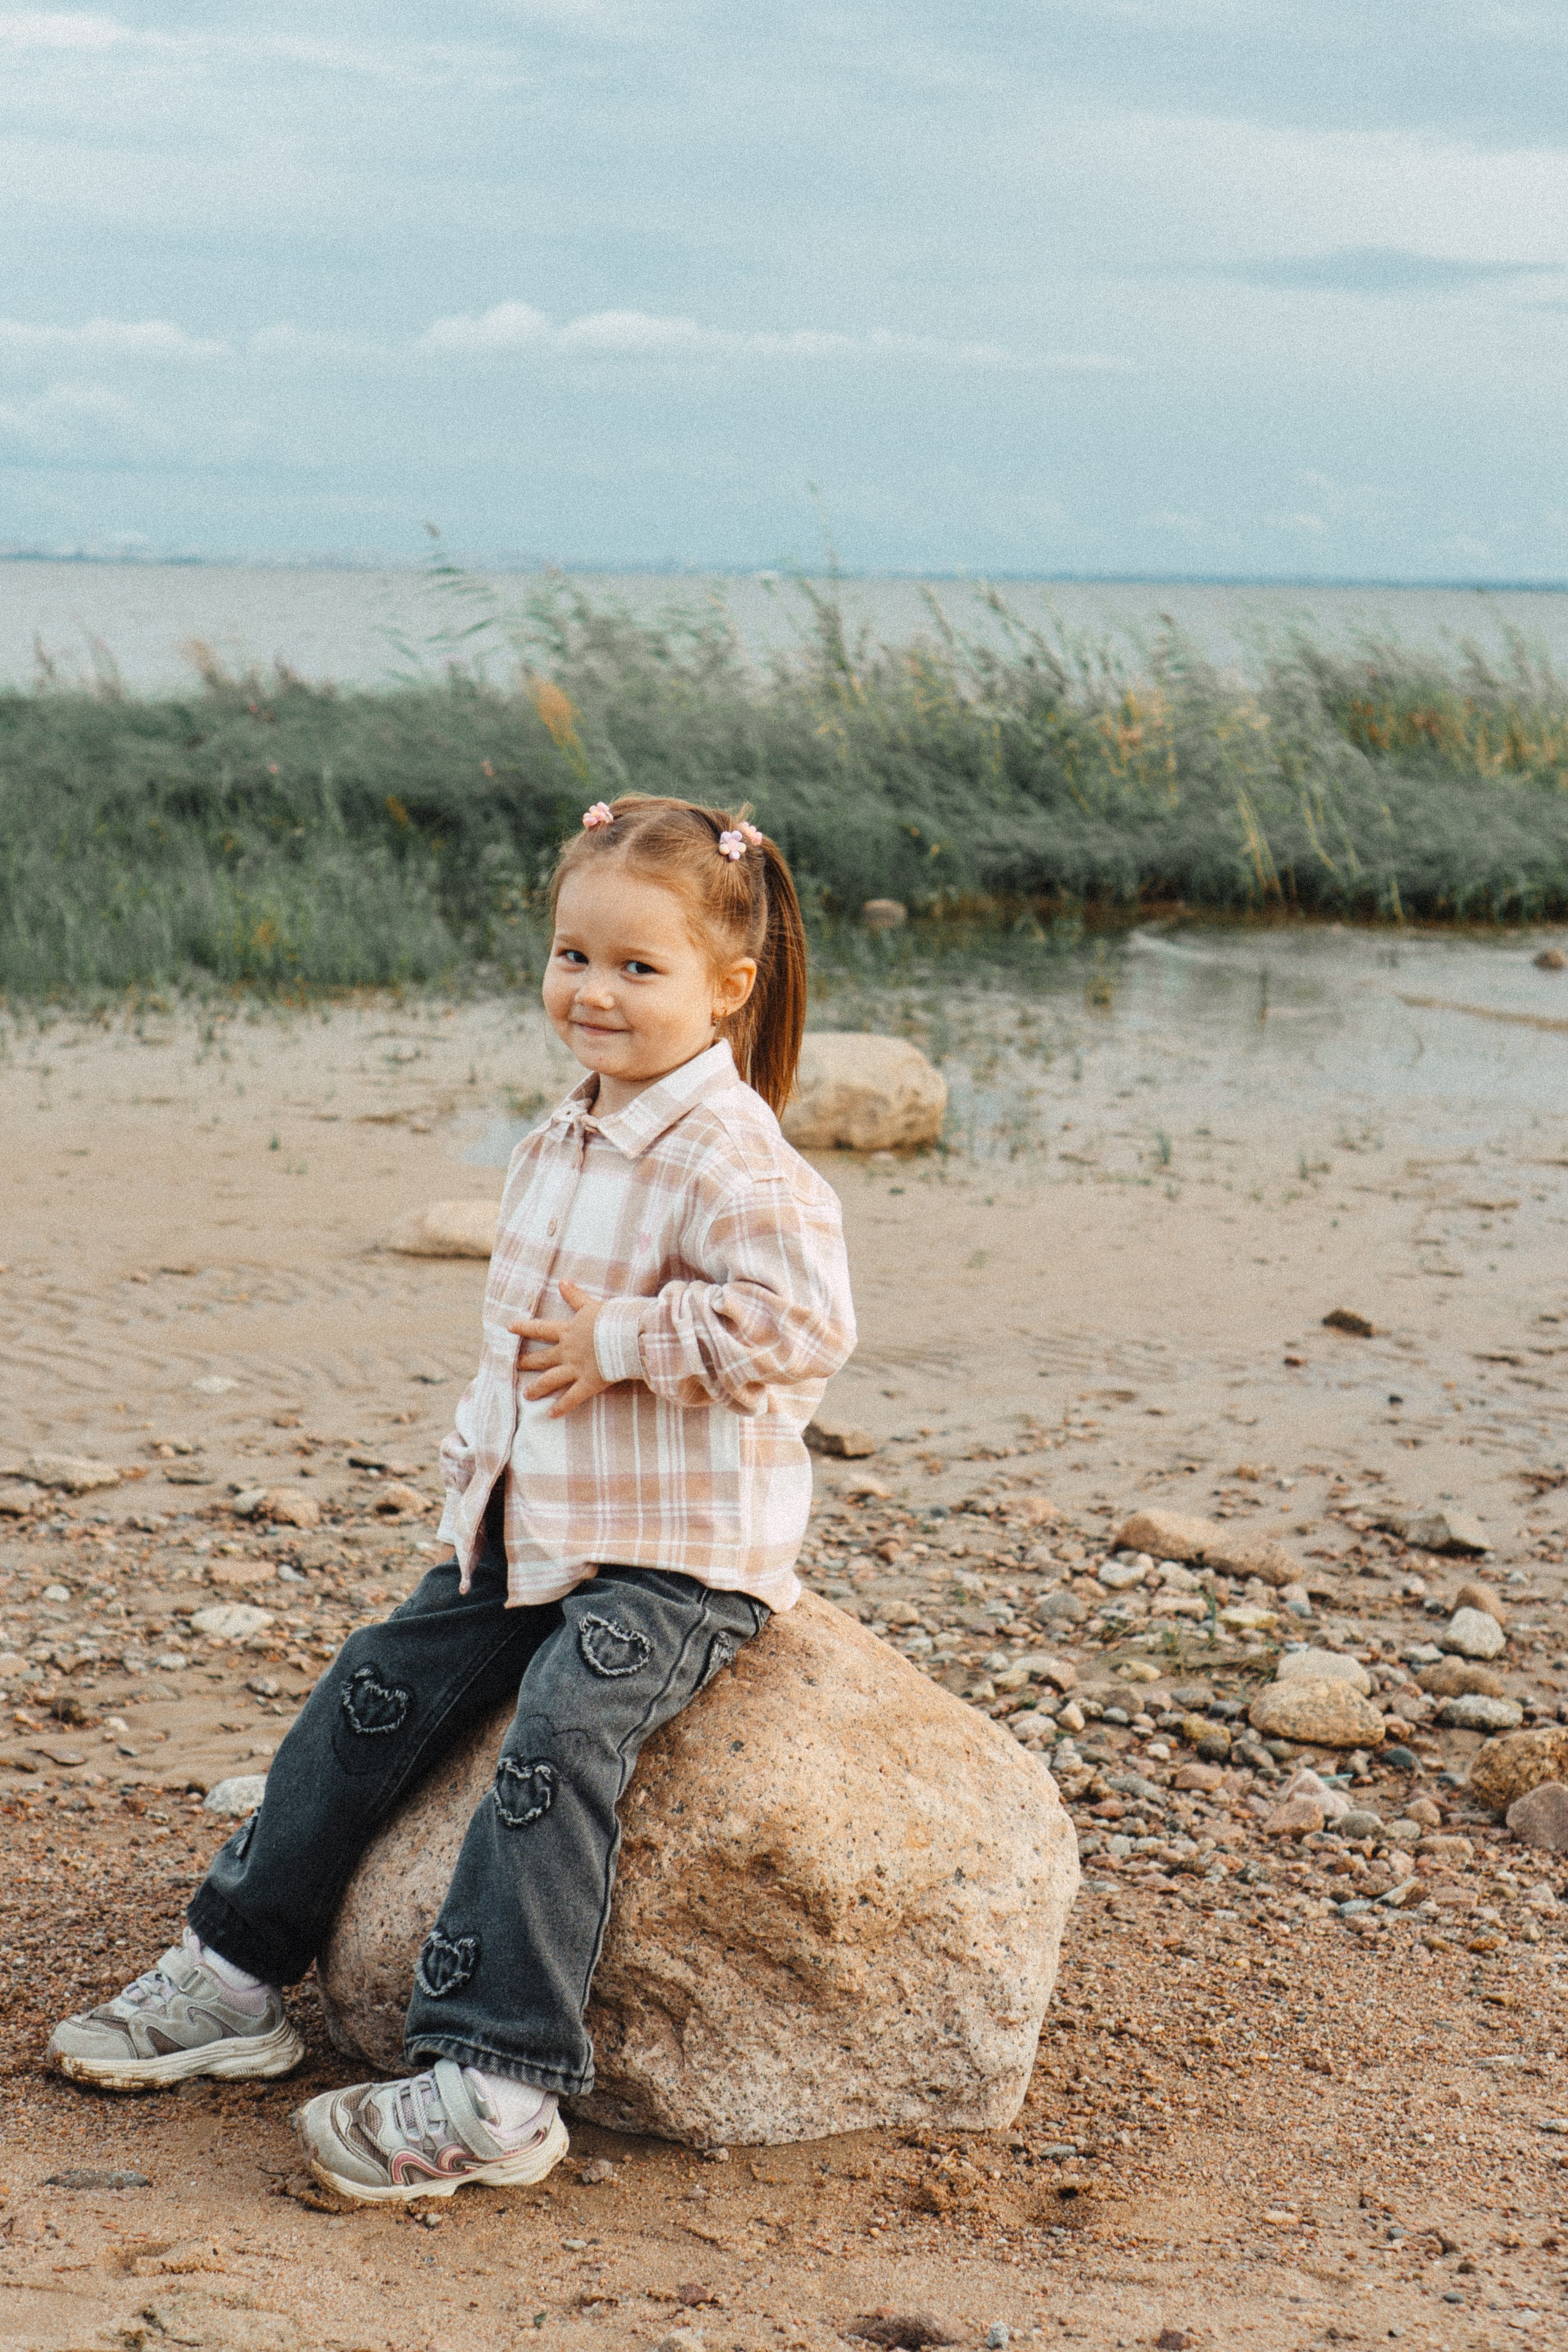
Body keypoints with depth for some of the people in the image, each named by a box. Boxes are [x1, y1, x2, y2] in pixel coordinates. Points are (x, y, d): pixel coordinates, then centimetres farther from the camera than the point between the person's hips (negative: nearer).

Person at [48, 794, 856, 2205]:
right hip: (533, 1539, 9)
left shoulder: (734, 1162, -18)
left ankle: (494, 2086, -26)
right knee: (374, 1691, 5)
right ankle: (237, 1977, 17)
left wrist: (624, 1341, -24)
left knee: (558, 1740, -26)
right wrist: (481, 1465, 14)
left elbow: (803, 1324, -29)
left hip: (681, 1563, -9)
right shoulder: (557, 1149, 12)